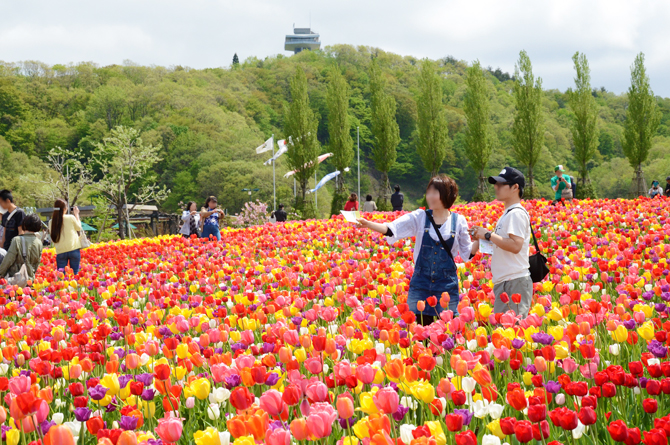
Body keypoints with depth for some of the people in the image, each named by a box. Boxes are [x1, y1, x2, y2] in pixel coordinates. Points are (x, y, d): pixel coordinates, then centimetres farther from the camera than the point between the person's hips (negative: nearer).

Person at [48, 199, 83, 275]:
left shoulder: (52, 222, 1)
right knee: (75, 274, 6)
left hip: (60, 251, 2)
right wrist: (76, 215, 18)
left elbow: (53, 238, 10)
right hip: (73, 249, -2)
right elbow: (79, 228, 10)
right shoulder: (71, 218, -7)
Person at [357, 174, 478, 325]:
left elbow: (467, 253, 9)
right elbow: (391, 230, -10)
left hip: (447, 285, 0)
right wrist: (367, 224, -24)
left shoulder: (458, 221, 1)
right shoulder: (420, 217, 0)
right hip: (420, 285, 0)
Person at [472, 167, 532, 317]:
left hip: (515, 282, -10)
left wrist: (488, 235, -16)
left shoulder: (516, 213, -12)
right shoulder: (507, 213, 19)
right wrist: (482, 235, 13)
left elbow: (515, 245, -23)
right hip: (504, 282, 10)